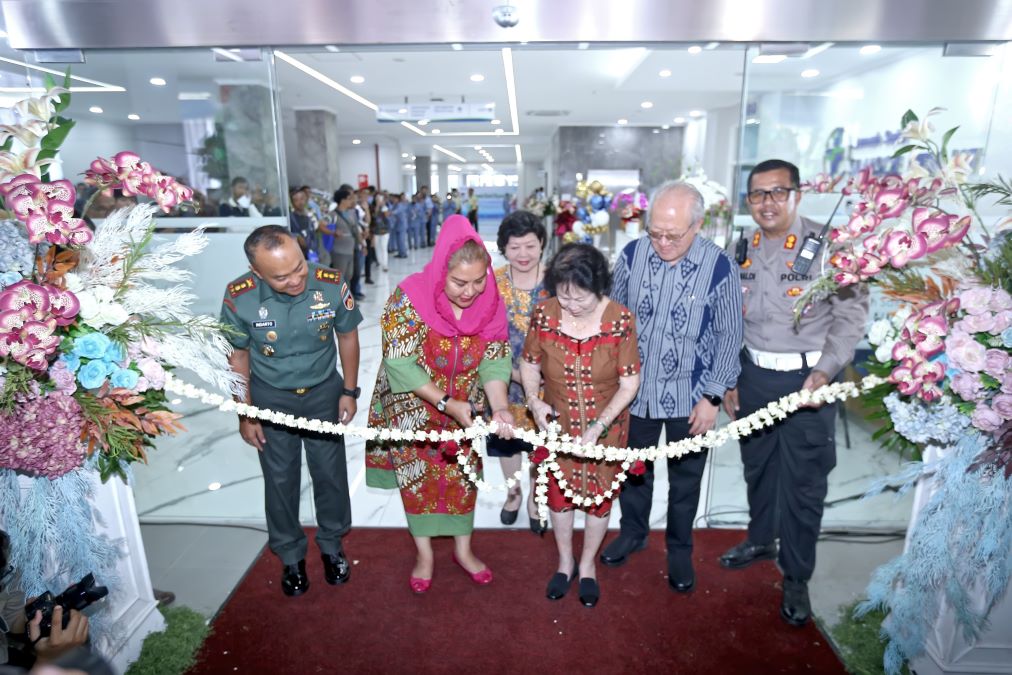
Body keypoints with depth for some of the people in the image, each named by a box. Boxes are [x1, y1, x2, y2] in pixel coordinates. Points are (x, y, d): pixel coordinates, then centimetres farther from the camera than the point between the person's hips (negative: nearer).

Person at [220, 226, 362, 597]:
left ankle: (332, 543, 40)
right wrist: (246, 415, -2)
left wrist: (349, 391, -1)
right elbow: (238, 356, -7)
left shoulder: (331, 284, -25)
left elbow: (348, 335, -7)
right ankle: (291, 555, 38)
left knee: (330, 472, 13)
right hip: (270, 398, 0)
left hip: (324, 392, 1)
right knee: (281, 479, 14)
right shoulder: (239, 297, -24)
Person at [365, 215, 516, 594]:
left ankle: (463, 549, 38)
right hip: (413, 406, -2)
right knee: (417, 475, 13)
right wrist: (446, 403, -27)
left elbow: (493, 361, -13)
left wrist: (499, 406, -30)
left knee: (462, 474, 15)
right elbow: (400, 363, -25)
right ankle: (424, 553, 36)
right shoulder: (410, 297, -28)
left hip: (465, 408, 3)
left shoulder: (490, 303, -17)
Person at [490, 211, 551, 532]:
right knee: (508, 437, 19)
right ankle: (514, 491, 47)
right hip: (506, 377, 1)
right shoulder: (492, 283, -8)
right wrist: (514, 372, -15)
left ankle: (534, 497, 42)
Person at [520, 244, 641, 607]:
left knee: (599, 497, 16)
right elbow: (529, 364, -2)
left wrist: (598, 426, -23)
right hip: (557, 426, 2)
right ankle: (565, 561, 46)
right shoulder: (544, 314, -16)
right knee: (559, 494, 18)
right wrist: (534, 401, -19)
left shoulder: (620, 319, -21)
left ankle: (587, 565, 44)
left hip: (606, 427, -1)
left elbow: (630, 383, -15)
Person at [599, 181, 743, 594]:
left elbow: (729, 336, -7)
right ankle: (633, 532, 46)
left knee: (685, 478, 17)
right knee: (634, 468, 21)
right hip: (635, 389, 2)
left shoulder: (718, 267, -16)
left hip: (689, 396, -2)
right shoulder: (631, 255, -10)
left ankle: (679, 550, 41)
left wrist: (713, 397, -8)